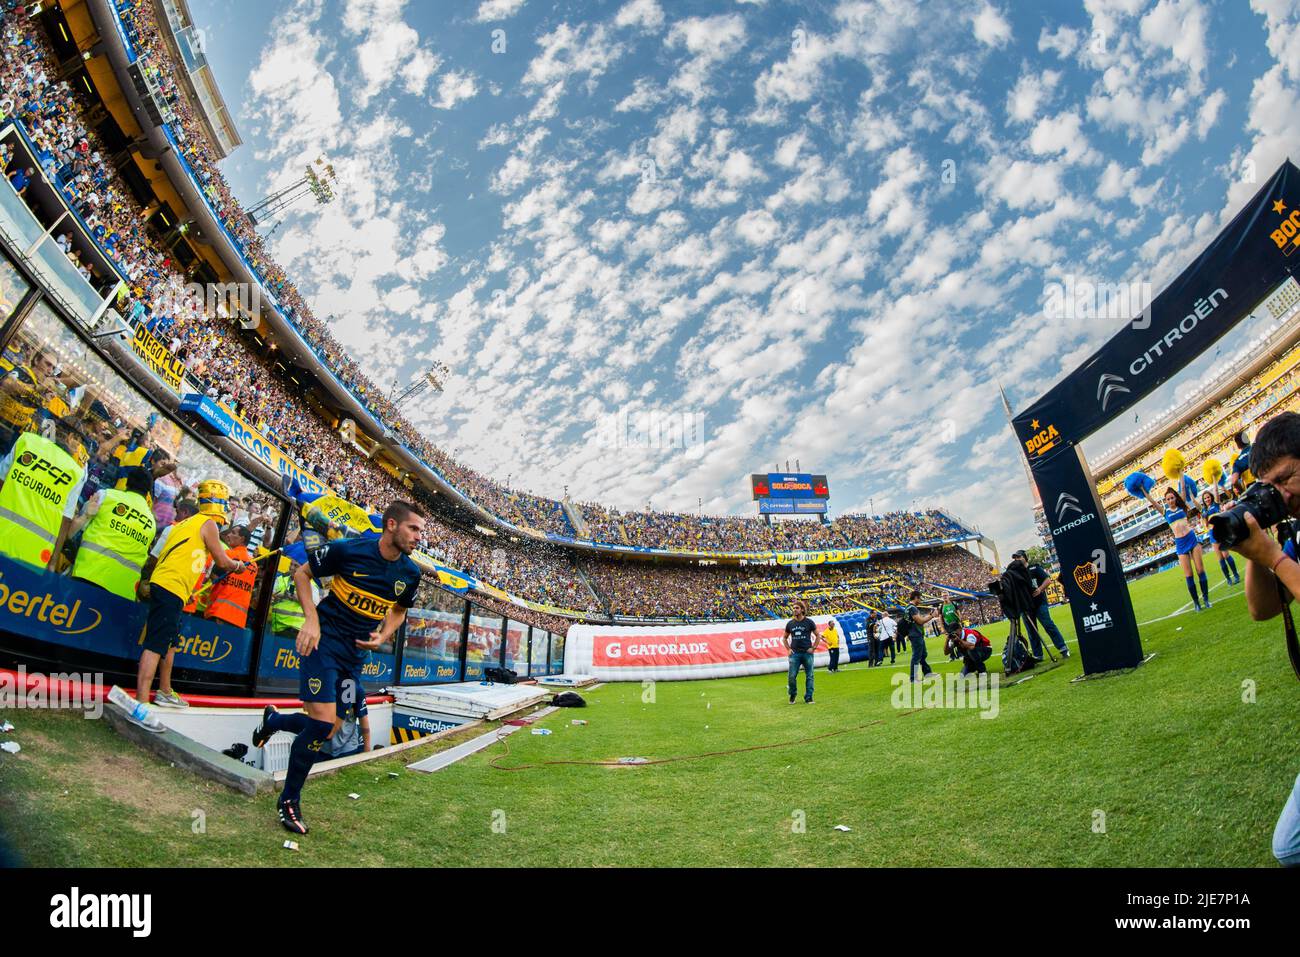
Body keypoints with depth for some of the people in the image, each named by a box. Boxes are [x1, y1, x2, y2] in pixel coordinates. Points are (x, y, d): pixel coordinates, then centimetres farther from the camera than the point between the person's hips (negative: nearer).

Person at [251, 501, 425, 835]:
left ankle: (272, 720, 40)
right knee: (322, 722, -14)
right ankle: (289, 800, 10)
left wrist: (382, 637, -3)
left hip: (356, 653, 6)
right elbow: (301, 573, -2)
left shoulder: (410, 573, -2)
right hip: (324, 641, -5)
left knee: (329, 730, 8)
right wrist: (312, 620, -13)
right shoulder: (348, 549, -16)